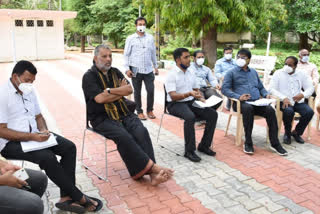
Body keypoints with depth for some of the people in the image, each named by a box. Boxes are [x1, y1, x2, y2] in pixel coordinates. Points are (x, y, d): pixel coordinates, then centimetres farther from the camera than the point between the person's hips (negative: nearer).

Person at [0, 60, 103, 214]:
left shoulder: (29, 91, 9)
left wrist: (43, 130, -5)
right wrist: (31, 137, -24)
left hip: (34, 134, 8)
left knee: (69, 147, -12)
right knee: (48, 157, -31)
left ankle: (66, 198, -14)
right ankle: (79, 198, -16)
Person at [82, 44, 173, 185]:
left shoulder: (115, 72, 17)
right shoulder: (89, 76, 1)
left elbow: (129, 89, 4)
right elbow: (100, 98, -14)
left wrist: (110, 91, -9)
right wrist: (121, 91, -3)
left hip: (123, 113, 5)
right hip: (102, 118, -4)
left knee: (141, 131, -23)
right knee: (123, 136, -32)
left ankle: (152, 173, -28)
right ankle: (151, 166, -26)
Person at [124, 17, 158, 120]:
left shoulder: (150, 38, 9)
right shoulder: (130, 38, 1)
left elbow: (153, 53, 15)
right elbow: (126, 54, 1)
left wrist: (156, 67, 15)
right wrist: (127, 69, -6)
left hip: (148, 69, 2)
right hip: (136, 70, -2)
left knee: (151, 90, 0)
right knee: (137, 92, 6)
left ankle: (149, 110, 18)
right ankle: (139, 111, 19)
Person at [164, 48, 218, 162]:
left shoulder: (190, 73, 13)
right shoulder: (171, 75, -10)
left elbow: (196, 89, 21)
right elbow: (173, 96, -19)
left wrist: (200, 97, -1)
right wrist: (189, 94, -33)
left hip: (191, 102, 7)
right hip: (175, 104, -7)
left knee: (213, 114, -12)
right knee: (190, 117, -37)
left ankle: (204, 145, -2)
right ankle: (189, 151, -23)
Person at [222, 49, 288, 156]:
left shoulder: (253, 72, 26)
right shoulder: (231, 72, 11)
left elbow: (261, 87, 30)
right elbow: (225, 89, -1)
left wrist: (266, 94, 7)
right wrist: (238, 96, -17)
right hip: (241, 103, -4)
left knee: (270, 110, -26)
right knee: (248, 108, -38)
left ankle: (275, 143, -21)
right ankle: (248, 143, -27)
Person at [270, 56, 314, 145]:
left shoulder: (302, 74, 10)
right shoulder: (278, 73, 1)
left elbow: (310, 88, 8)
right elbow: (272, 89, -7)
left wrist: (303, 95, -16)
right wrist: (283, 98, -23)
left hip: (298, 101, 4)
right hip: (284, 101, -3)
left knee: (309, 112, -23)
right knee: (289, 111, -35)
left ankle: (297, 132, 3)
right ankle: (287, 133, -6)